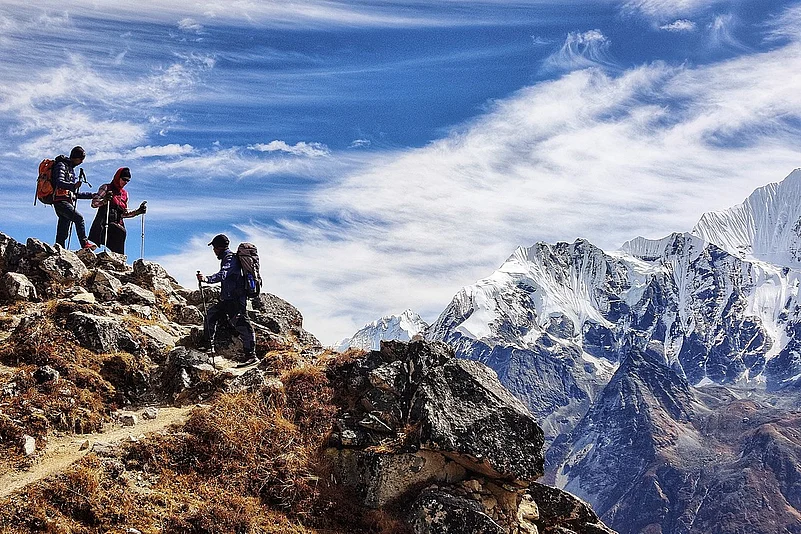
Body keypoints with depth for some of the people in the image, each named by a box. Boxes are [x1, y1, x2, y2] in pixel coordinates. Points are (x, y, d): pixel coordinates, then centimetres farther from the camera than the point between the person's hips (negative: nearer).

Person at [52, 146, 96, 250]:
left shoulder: (71, 169, 28)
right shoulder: (61, 166, -1)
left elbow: (74, 193, 29)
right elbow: (59, 182, -20)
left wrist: (91, 195, 22)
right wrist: (73, 185, -37)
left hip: (68, 202, 10)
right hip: (61, 201, -10)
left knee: (62, 233, 4)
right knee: (79, 218, -28)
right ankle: (84, 243, -35)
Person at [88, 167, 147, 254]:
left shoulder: (125, 194, 22)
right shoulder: (106, 188, 8)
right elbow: (94, 203, -1)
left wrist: (138, 211, 10)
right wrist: (105, 200, -20)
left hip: (117, 227, 5)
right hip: (103, 225, -5)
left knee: (117, 252, -10)